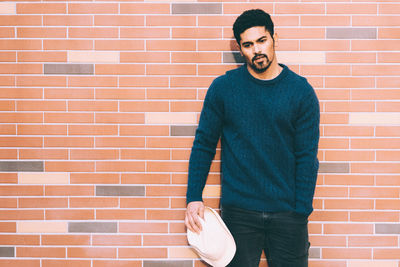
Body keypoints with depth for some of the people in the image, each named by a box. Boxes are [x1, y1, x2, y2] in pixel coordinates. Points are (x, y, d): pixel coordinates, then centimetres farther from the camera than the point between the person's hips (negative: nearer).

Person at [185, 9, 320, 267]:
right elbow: (204, 145, 4)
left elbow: (307, 157, -1)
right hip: (238, 212, 0)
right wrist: (194, 197, -3)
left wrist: (302, 212, -5)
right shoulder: (222, 87, 0)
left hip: (287, 212, 0)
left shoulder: (301, 90, -1)